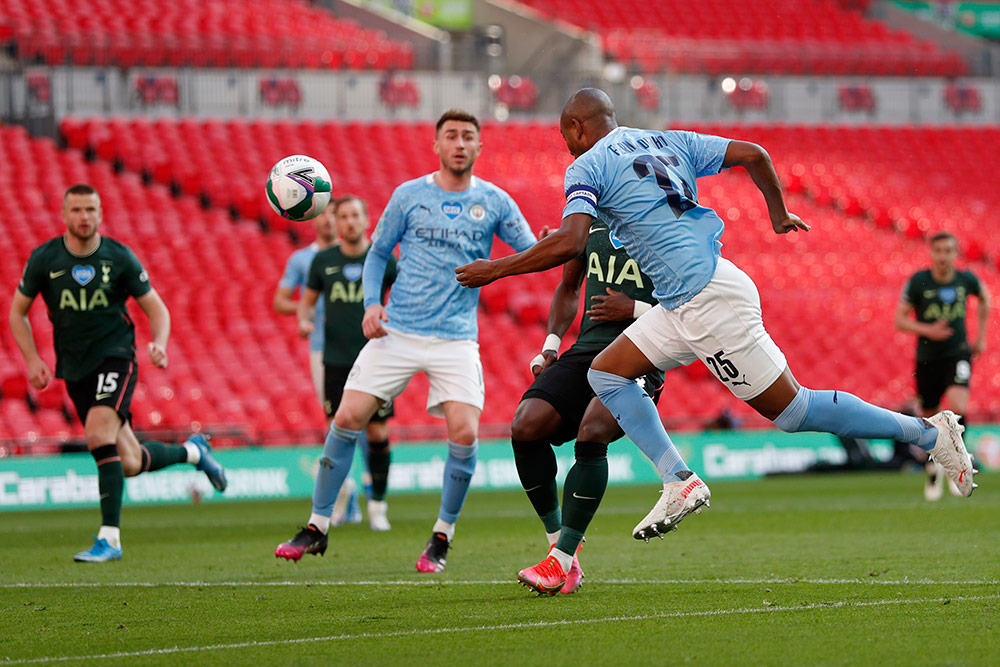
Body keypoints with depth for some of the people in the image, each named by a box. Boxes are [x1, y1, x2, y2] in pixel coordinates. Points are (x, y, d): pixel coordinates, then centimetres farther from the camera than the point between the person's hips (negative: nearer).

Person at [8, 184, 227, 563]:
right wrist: (32, 359, -4)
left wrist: (159, 343, -17)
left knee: (99, 435, -28)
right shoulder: (44, 259, -2)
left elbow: (156, 308, 3)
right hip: (74, 369, 3)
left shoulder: (119, 257, -5)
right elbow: (17, 312, 9)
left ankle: (110, 537, -22)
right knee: (130, 463, 4)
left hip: (115, 357, -3)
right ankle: (192, 451, 36)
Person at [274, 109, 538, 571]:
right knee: (348, 418, -8)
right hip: (397, 331, 1)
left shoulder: (493, 202, 4)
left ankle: (442, 538, 4)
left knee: (464, 433, -16)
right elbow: (378, 253, 13)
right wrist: (371, 303, -3)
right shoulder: (409, 195, 5)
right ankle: (317, 528, 6)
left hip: (456, 338, -1)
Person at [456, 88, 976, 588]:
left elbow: (569, 243, -20)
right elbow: (752, 155, 11)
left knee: (790, 409, -2)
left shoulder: (587, 168, -6)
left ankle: (928, 433, 4)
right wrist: (778, 213, 28)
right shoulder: (667, 142, 16)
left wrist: (496, 269, -9)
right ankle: (680, 482, 0)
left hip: (709, 301, -9)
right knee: (606, 373, 10)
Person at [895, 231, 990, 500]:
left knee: (958, 407, -24)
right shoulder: (918, 282, -10)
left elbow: (984, 298, 19)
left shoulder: (966, 279, -4)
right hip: (927, 357, 0)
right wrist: (927, 330, -23)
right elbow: (900, 319, -7)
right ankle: (933, 469, 33)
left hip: (958, 354, 0)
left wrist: (981, 336, 17)